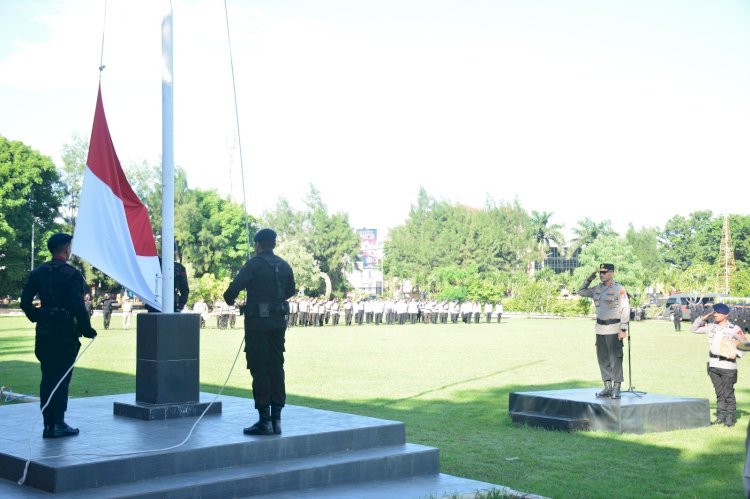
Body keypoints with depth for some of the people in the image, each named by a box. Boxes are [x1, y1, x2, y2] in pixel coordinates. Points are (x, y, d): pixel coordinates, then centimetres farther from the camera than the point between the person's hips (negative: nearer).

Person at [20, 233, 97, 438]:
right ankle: (57, 424, 2)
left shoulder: (38, 273, 7)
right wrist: (87, 330, -8)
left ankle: (49, 424, 17)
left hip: (44, 332, 6)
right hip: (65, 332, -6)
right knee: (61, 379, 1)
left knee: (47, 378, 13)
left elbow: (25, 301, 6)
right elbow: (78, 306, -18)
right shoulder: (73, 275, -12)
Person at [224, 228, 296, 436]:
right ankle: (276, 418, 11)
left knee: (259, 370, -3)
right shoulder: (284, 266, 9)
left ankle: (264, 420, -3)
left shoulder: (254, 264, -10)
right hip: (278, 323, 6)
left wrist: (229, 299, 7)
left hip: (257, 323, -6)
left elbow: (235, 287, -14)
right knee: (276, 368, 10)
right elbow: (290, 291, 21)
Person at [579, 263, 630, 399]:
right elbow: (581, 292, 24)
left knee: (615, 359, -5)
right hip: (600, 328, 7)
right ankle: (607, 387, 17)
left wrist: (623, 329, -17)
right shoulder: (597, 289, 10)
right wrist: (589, 279, 9)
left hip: (614, 328, -7)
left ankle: (616, 389, -1)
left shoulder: (619, 289, -10)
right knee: (602, 358, 9)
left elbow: (625, 310, -12)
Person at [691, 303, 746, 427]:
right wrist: (703, 318, 4)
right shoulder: (711, 327, 8)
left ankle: (730, 417, 9)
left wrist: (736, 353, -15)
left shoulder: (734, 329, -6)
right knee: (719, 392, 12)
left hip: (728, 366, -5)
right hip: (713, 365, 5)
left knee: (728, 393, 1)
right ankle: (721, 416, 19)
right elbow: (694, 328, 15)